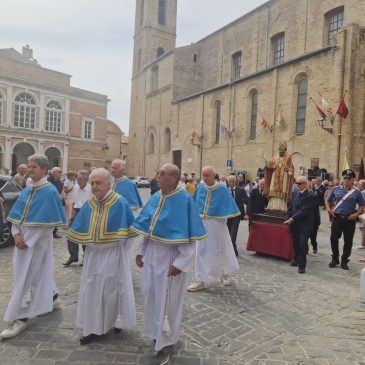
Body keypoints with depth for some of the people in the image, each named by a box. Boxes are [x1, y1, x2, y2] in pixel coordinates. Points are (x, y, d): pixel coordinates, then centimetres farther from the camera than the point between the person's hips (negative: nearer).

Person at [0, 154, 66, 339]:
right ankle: (53, 299, 38)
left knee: (27, 276, -2)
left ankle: (21, 318, 10)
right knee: (39, 272, 19)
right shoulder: (27, 190, 8)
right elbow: (16, 215, 9)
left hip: (38, 240, -7)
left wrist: (28, 240, -17)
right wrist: (16, 234, -7)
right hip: (23, 239, 7)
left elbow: (48, 223, -18)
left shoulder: (50, 191, -15)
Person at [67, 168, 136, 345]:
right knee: (92, 291, 10)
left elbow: (130, 229, -8)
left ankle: (117, 321, 32)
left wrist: (116, 240, -9)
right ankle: (93, 328, 24)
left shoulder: (120, 203, -13)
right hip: (93, 255, 5)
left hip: (113, 254, -4)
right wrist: (87, 241, 0)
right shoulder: (88, 205, 1)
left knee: (112, 289, 8)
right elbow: (79, 230, 10)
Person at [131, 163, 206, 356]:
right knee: (150, 292, 17)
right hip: (153, 252, 7)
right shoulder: (156, 197, 2)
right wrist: (141, 251, 10)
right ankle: (156, 330, 41)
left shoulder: (184, 200, -19)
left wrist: (180, 262, -19)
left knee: (167, 296, 8)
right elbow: (147, 226, 10)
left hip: (171, 254, -6)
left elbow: (188, 235, -18)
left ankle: (166, 338, 31)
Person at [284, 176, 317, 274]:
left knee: (303, 244, -5)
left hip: (305, 224, -6)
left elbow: (304, 211, -20)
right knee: (296, 243, 16)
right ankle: (296, 259, 36)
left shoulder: (311, 196, -14)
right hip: (294, 223, 6)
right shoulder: (295, 193, 8)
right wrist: (289, 219, -1)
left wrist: (292, 219, -21)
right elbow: (290, 207, 11)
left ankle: (302, 265, 6)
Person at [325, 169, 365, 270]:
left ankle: (344, 261, 22)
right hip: (337, 217, 1)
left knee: (348, 241, 7)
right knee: (333, 238, 3)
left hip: (349, 219, -1)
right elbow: (327, 200, 13)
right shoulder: (336, 189, 4)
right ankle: (335, 259, 21)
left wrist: (356, 214, -9)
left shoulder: (356, 192, 0)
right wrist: (329, 209, -1)